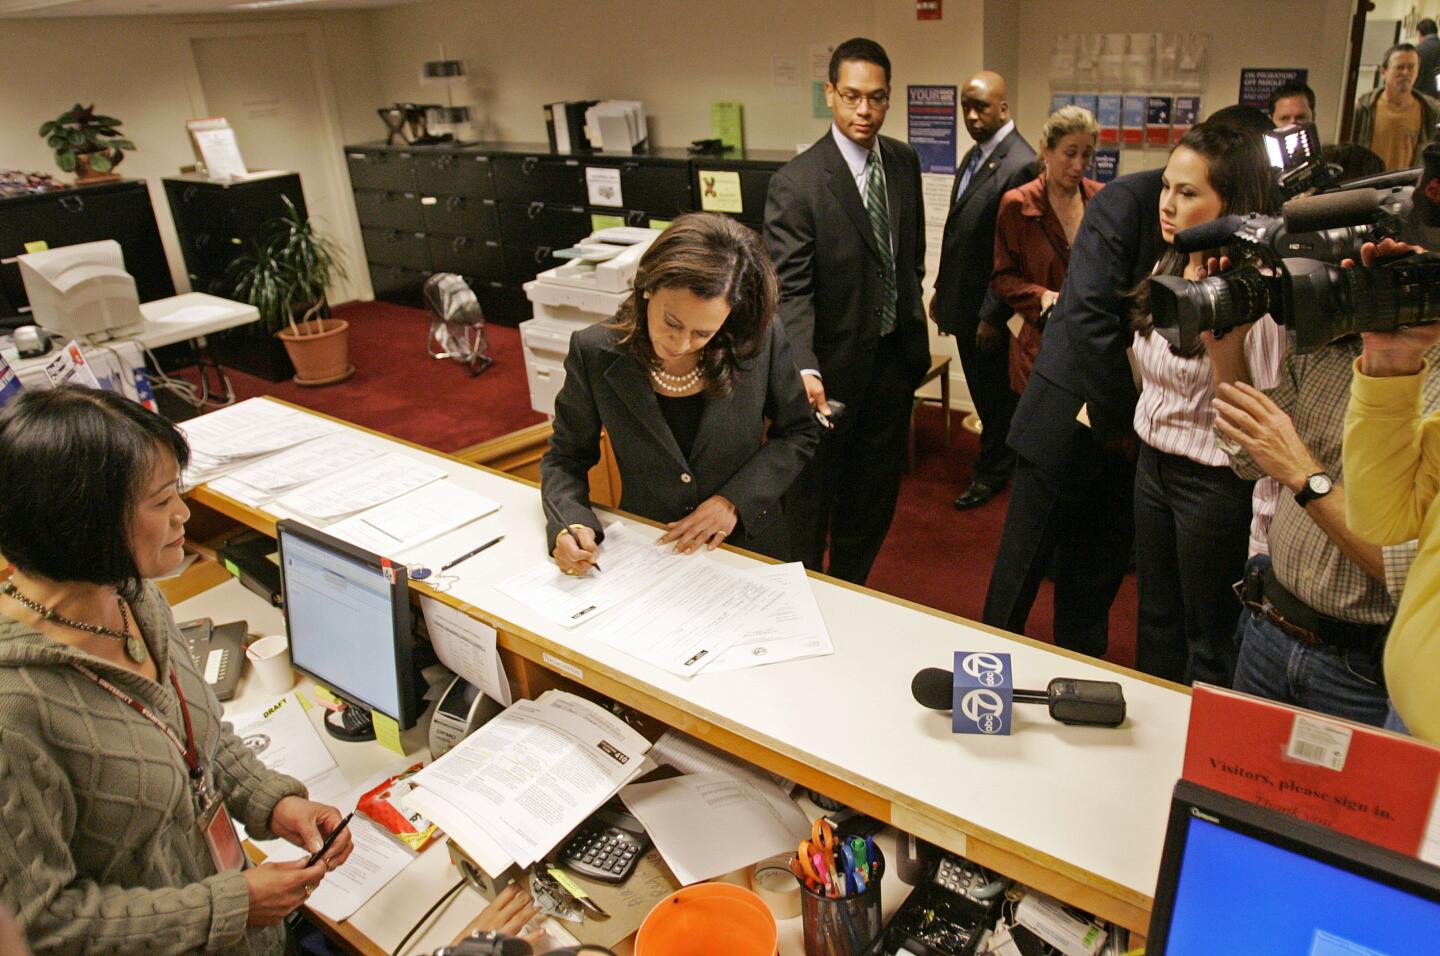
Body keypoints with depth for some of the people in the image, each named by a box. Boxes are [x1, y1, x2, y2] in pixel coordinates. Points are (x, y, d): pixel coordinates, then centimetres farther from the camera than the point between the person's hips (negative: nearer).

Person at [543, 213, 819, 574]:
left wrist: (735, 500, -11)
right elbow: (565, 457, 2)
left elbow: (799, 432, 2)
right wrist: (569, 524, -17)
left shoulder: (761, 340, -12)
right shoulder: (594, 354, -10)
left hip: (748, 545, 1)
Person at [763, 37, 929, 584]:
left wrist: (911, 314, 12)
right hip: (834, 366, -6)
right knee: (812, 498, 10)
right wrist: (803, 367, -37)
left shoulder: (905, 162, 2)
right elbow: (790, 288, -24)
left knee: (875, 497, 18)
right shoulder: (796, 183, -18)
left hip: (895, 357, 6)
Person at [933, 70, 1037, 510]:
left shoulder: (1020, 165, -19)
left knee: (995, 395, 8)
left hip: (989, 311, -8)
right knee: (982, 391, 20)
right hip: (963, 301, 8)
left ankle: (991, 473, 25)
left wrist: (993, 316, -20)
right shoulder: (975, 156, 10)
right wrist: (941, 291, 16)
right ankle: (1000, 454, 37)